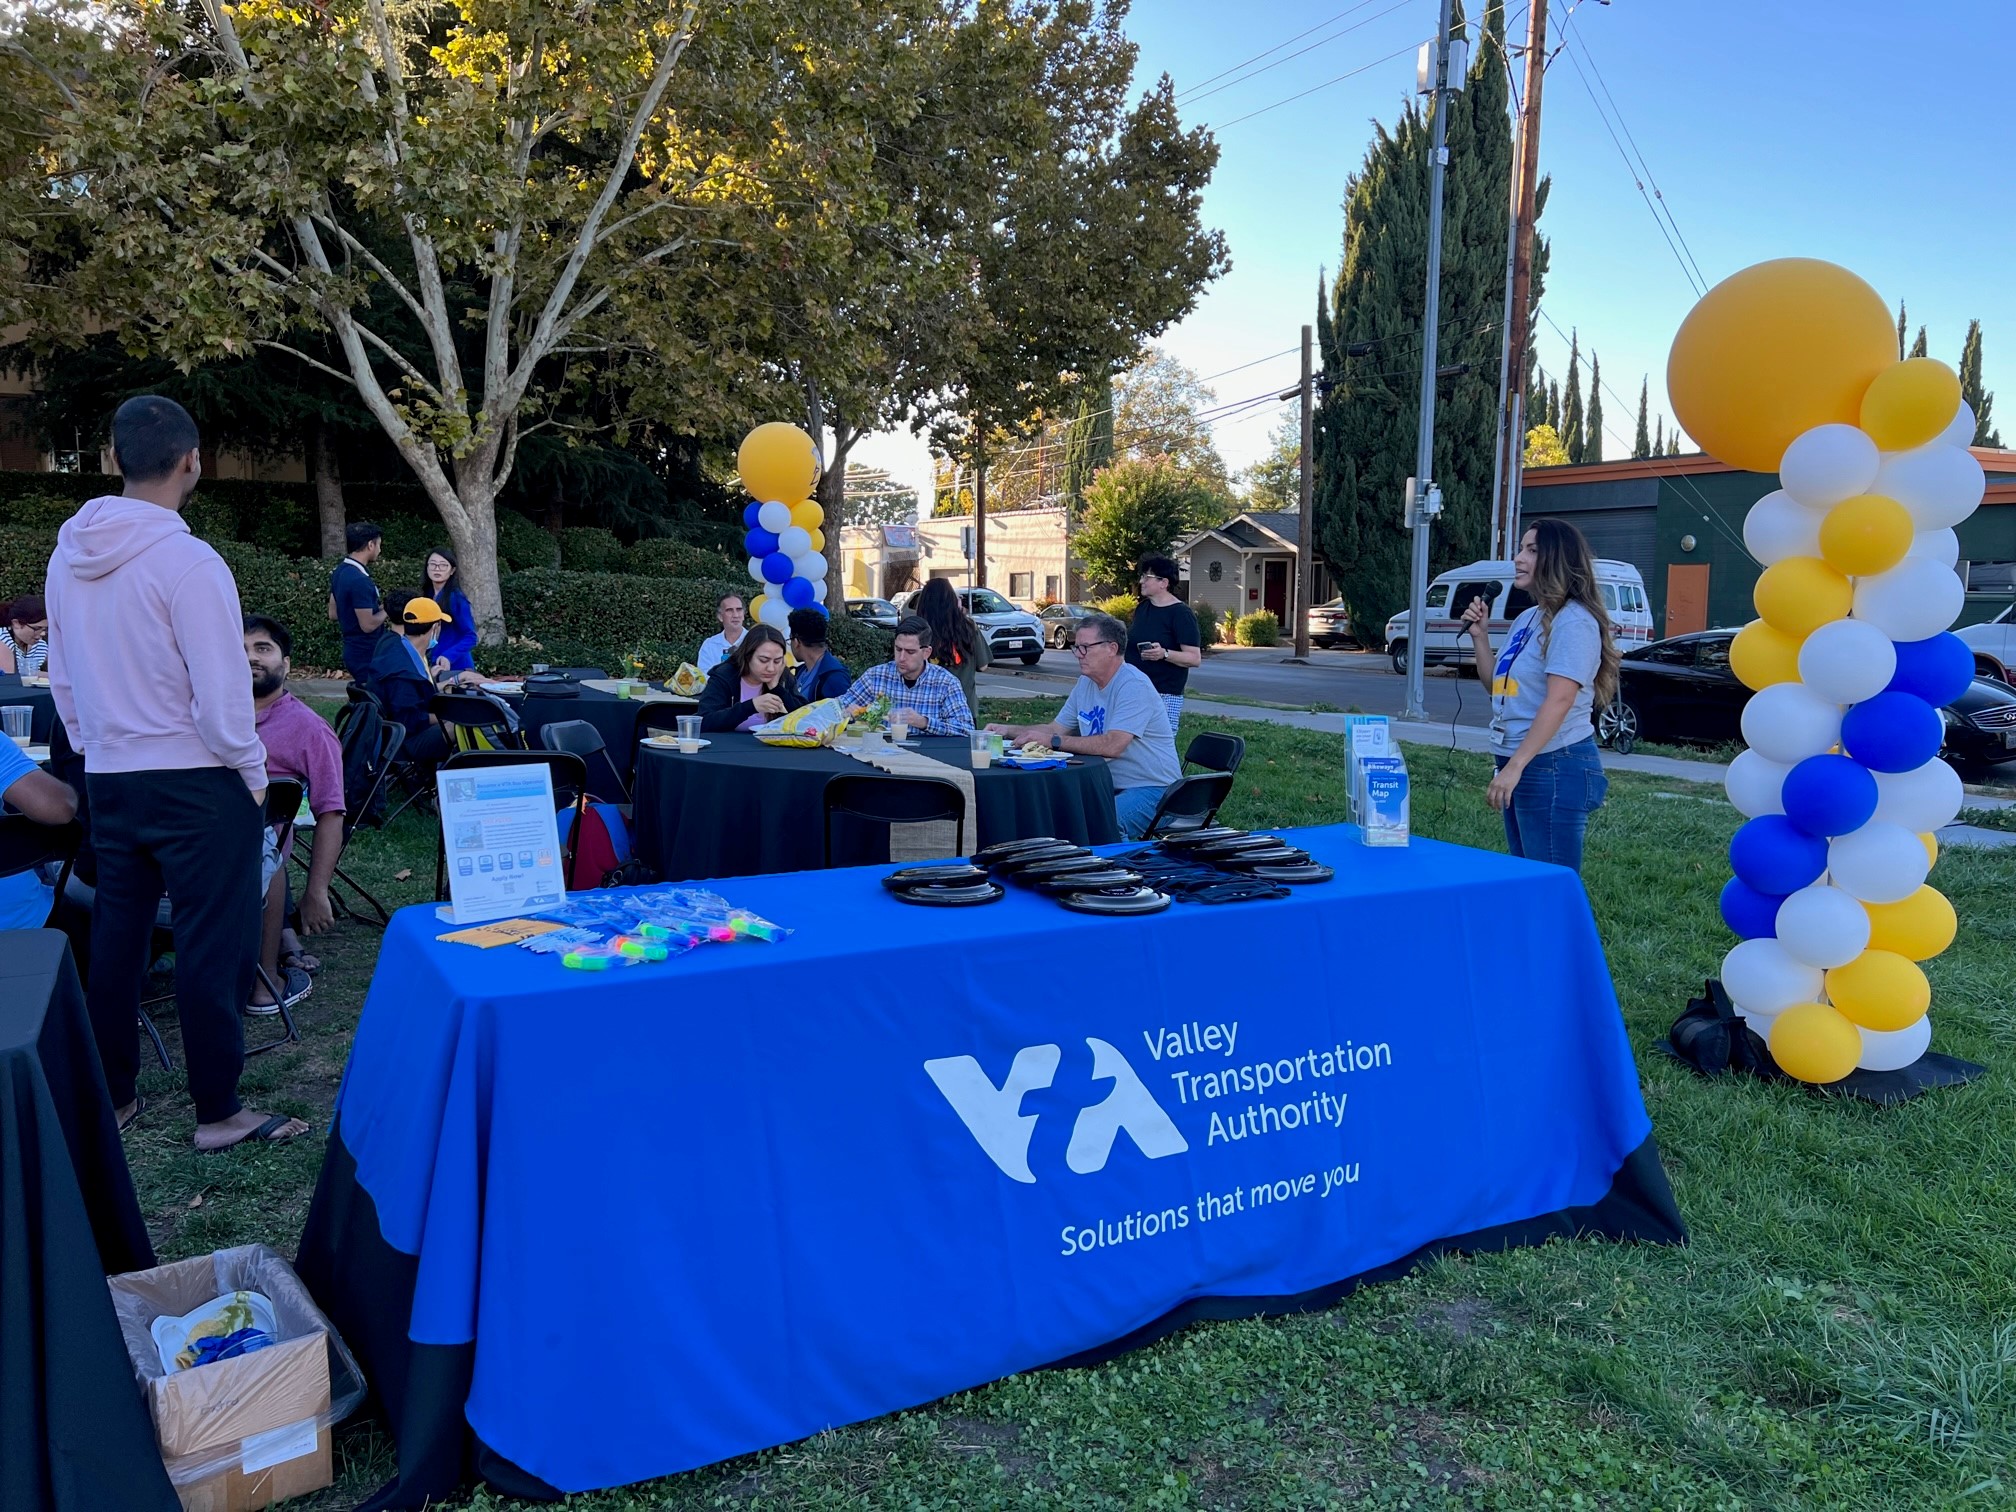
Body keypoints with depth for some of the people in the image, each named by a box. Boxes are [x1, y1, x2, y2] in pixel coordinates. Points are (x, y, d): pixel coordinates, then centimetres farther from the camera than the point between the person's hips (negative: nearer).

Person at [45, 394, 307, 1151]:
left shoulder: (69, 554, 3)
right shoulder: (187, 561, -18)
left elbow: (60, 676, 11)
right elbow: (221, 693, -18)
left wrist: (94, 748, 22)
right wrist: (253, 774, -5)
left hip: (108, 780, 7)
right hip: (197, 784, -7)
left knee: (114, 937, 15)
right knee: (212, 945, 1)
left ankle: (109, 1095, 27)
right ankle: (219, 1111, 9)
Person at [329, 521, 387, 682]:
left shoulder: (341, 571, 7)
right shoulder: (360, 580, -23)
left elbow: (333, 613, 16)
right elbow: (368, 625, -23)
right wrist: (386, 609, -6)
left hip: (353, 650, 9)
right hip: (366, 653, -9)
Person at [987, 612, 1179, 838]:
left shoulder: (1134, 686, -18)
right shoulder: (1085, 684, 11)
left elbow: (1112, 745, -29)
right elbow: (1056, 728, 18)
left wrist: (1053, 741, -26)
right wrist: (1008, 730, 4)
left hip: (1152, 789, -8)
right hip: (1111, 786, 8)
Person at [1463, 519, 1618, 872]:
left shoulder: (1573, 621, -14)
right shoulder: (1526, 619, 14)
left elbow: (1559, 701, -22)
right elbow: (1499, 688, 18)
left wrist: (1515, 766, -26)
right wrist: (1479, 635, 6)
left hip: (1556, 767, -10)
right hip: (1519, 764, 10)